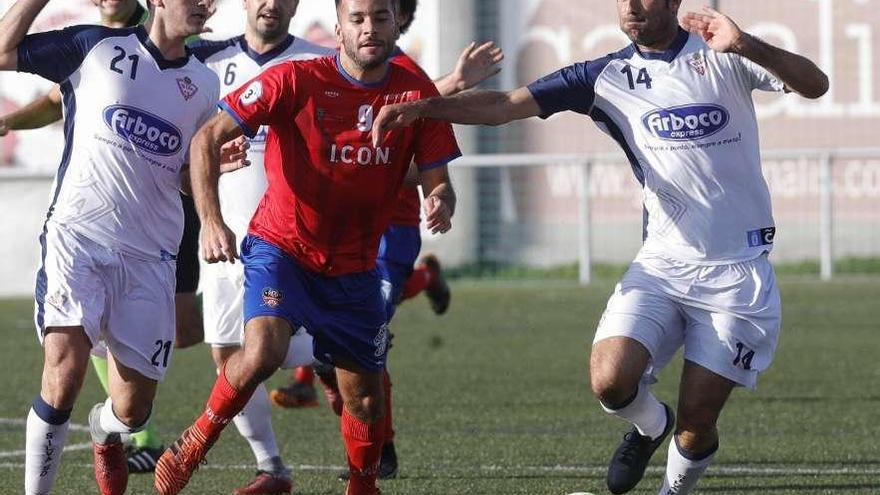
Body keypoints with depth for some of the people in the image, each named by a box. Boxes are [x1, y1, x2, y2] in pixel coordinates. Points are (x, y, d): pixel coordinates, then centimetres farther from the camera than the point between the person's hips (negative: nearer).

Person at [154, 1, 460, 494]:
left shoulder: (417, 93, -6)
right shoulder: (296, 81, -16)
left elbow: (437, 180, -3)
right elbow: (208, 138, -17)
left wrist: (440, 204, -29)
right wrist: (211, 219, -30)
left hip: (355, 266, 4)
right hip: (281, 247, -4)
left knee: (365, 396, 7)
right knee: (263, 352, -28)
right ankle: (193, 445, -5)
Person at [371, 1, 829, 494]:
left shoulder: (723, 56, -3)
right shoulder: (608, 77, 4)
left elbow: (815, 84, -16)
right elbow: (506, 105, -1)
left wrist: (746, 45, -33)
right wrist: (422, 108, -15)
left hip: (737, 271, -2)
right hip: (663, 264, 2)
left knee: (696, 425, -6)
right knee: (611, 380, -20)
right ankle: (651, 425, 15)